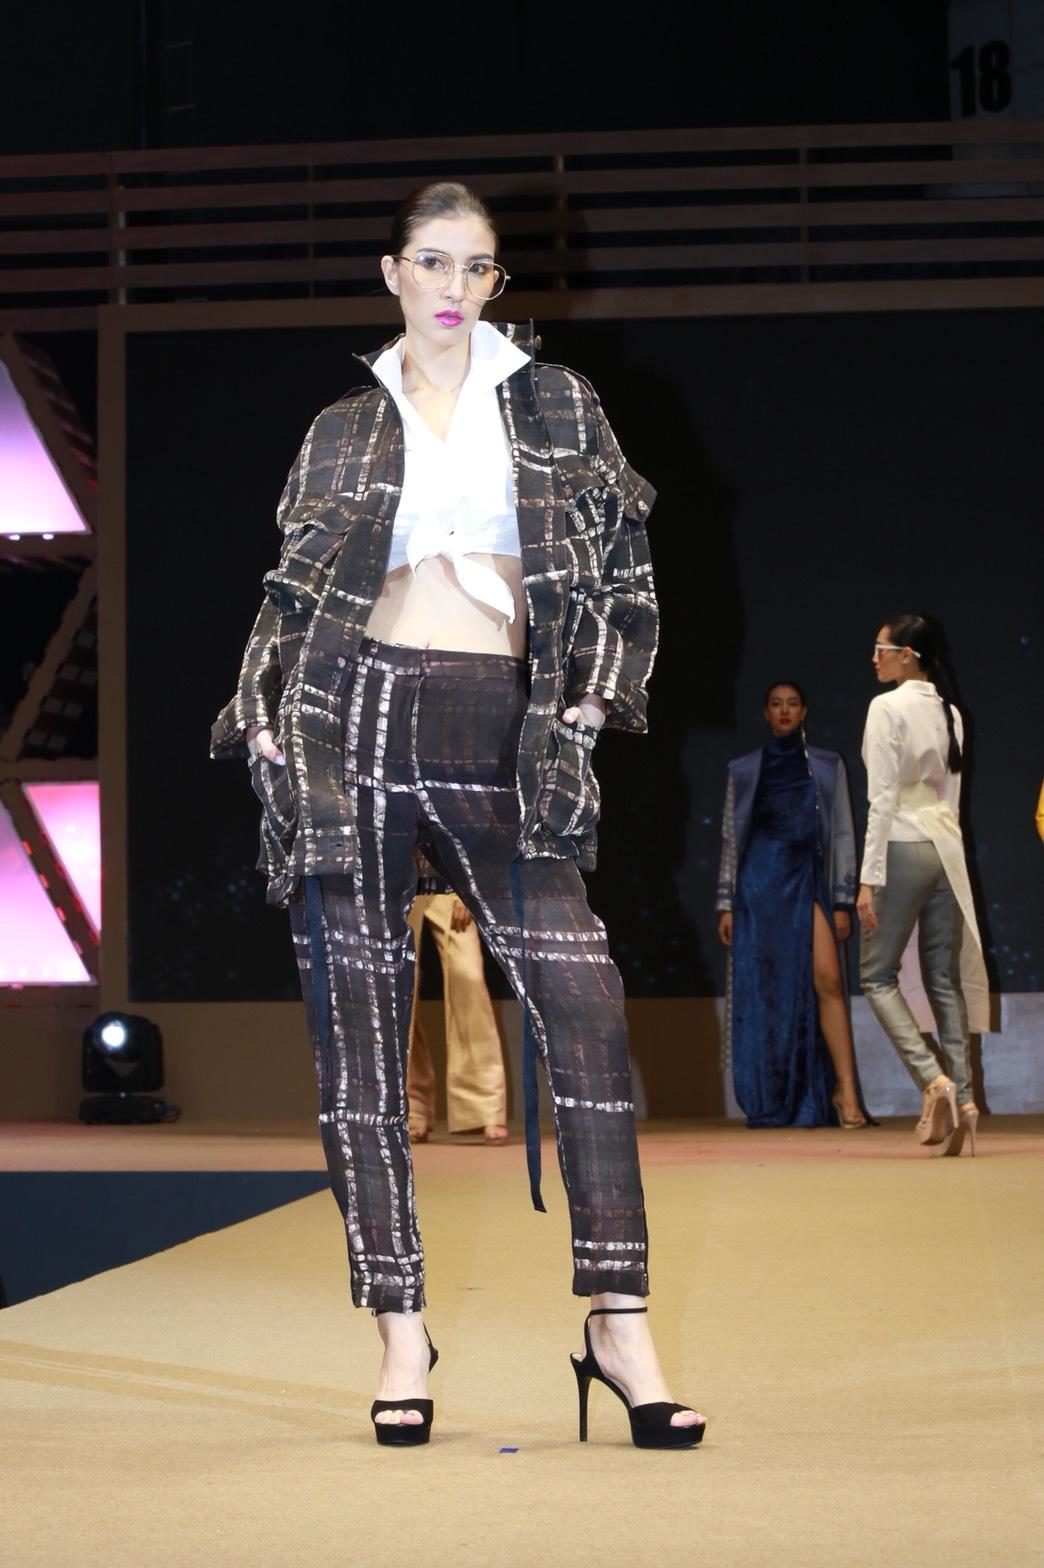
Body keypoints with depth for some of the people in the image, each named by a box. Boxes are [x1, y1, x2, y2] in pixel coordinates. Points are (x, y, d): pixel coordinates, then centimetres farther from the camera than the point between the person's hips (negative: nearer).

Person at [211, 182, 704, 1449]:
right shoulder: (343, 432, 14)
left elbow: (623, 565, 12)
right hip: (359, 725, 1)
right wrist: (263, 718, 2)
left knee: (584, 1010, -13)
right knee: (359, 1028, -2)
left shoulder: (554, 404, 13)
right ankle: (401, 1332, 4)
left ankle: (619, 1327, -8)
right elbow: (290, 593, 14)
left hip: (501, 740, 0)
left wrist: (593, 697, 2)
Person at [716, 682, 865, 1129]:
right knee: (764, 990, -2)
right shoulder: (743, 770, 11)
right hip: (760, 880, 1)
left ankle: (845, 1092, -15)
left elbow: (842, 835, 7)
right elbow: (730, 838, 11)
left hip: (808, 880, -1)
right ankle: (770, 1104, 3)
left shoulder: (827, 767, 10)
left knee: (826, 980, -15)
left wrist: (842, 902, 0)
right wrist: (726, 904, 4)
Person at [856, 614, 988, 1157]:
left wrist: (869, 878, -13)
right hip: (946, 847, 7)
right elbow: (951, 793, 15)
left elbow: (882, 798, -14)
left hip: (903, 847, -6)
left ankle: (933, 1079, -15)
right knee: (945, 979, 7)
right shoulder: (949, 712, 11)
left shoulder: (887, 708, -10)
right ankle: (961, 1095, 1)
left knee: (877, 974, 2)